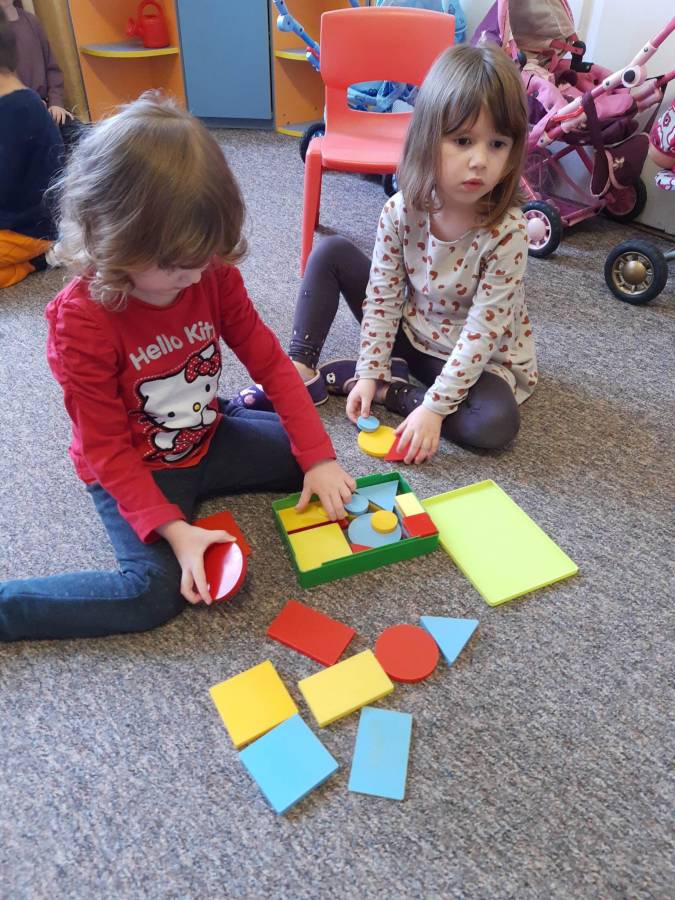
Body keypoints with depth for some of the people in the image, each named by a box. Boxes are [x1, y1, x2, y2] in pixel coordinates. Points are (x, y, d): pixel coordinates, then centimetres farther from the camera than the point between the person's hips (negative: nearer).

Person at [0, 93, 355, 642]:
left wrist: (319, 457, -13)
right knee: (156, 591, -24)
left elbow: (270, 360, -7)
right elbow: (106, 449, -20)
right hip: (134, 470, -5)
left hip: (210, 437, 5)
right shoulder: (81, 319, -25)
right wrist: (173, 529, -30)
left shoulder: (214, 274, -13)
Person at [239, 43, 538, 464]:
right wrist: (371, 371, -15)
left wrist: (434, 407, -28)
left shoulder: (507, 231, -26)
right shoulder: (401, 210, -16)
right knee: (331, 252, -6)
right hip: (410, 334, 3)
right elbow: (383, 296, -9)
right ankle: (300, 370, -7)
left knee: (496, 423, -34)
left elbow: (483, 330, -25)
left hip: (479, 357, -3)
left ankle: (389, 388, -16)